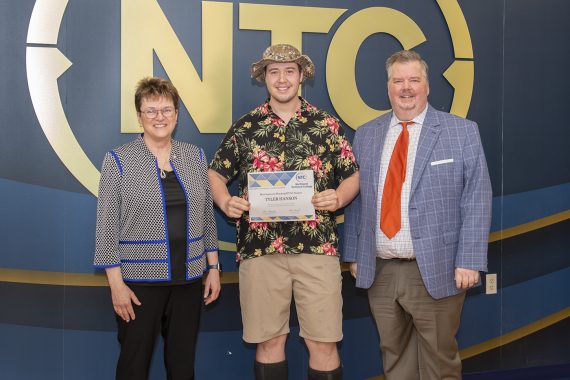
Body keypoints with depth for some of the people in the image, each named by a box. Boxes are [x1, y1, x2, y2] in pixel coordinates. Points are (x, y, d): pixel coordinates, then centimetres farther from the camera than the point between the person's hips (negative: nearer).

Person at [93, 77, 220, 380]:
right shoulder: (118, 160, -4)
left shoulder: (195, 157, 7)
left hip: (189, 278, 3)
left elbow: (207, 217, 12)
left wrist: (213, 267, 9)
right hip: (139, 280, -3)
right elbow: (107, 226, -6)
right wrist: (116, 283, -10)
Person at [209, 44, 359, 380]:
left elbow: (353, 175, 10)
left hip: (317, 248, 0)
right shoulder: (245, 127, 7)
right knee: (269, 341, 9)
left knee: (324, 344, 3)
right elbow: (216, 174, 12)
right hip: (260, 249, 1)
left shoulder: (327, 125, 6)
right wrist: (226, 202, -8)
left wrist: (339, 197, -11)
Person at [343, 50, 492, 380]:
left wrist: (469, 262, -11)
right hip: (379, 272, 3)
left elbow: (477, 200, -5)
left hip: (435, 272, -3)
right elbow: (355, 200, 11)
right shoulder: (366, 136, 9)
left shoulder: (462, 132, -1)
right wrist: (353, 254, 7)